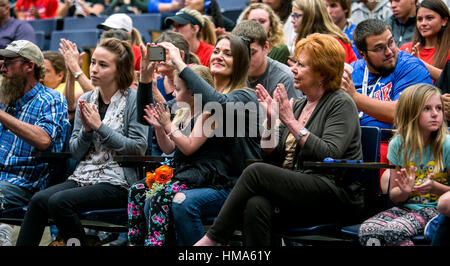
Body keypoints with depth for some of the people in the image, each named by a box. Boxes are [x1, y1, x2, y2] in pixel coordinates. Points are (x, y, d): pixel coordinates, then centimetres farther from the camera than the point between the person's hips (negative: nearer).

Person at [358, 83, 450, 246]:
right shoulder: (398, 145, 4)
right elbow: (394, 195, 9)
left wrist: (435, 187, -20)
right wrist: (404, 191, -14)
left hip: (434, 210, -4)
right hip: (404, 208, 4)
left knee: (390, 231, -31)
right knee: (366, 230, -26)